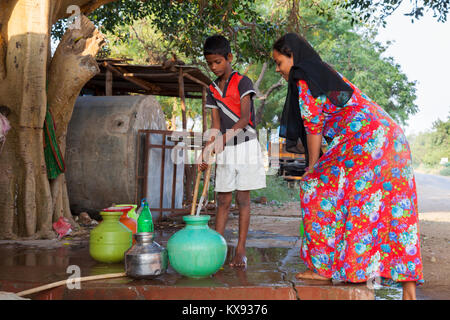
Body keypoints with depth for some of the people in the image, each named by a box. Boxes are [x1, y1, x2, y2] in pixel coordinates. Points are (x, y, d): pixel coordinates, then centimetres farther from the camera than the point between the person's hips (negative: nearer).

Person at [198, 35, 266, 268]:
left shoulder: (242, 82, -7)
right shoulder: (213, 90, 9)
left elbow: (245, 118, -18)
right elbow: (216, 125, 5)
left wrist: (224, 137, -32)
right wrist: (206, 153, -7)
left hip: (245, 146, -4)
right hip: (224, 151, 5)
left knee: (242, 199, -1)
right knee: (223, 200, 5)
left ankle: (240, 250, 4)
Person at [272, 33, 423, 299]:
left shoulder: (303, 79, 1)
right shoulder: (326, 73, 28)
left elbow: (313, 127, -2)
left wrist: (313, 169, 8)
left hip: (362, 138, -9)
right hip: (390, 136, 9)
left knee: (320, 187, 0)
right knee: (393, 209, 6)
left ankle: (322, 267, 2)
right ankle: (409, 290, 8)